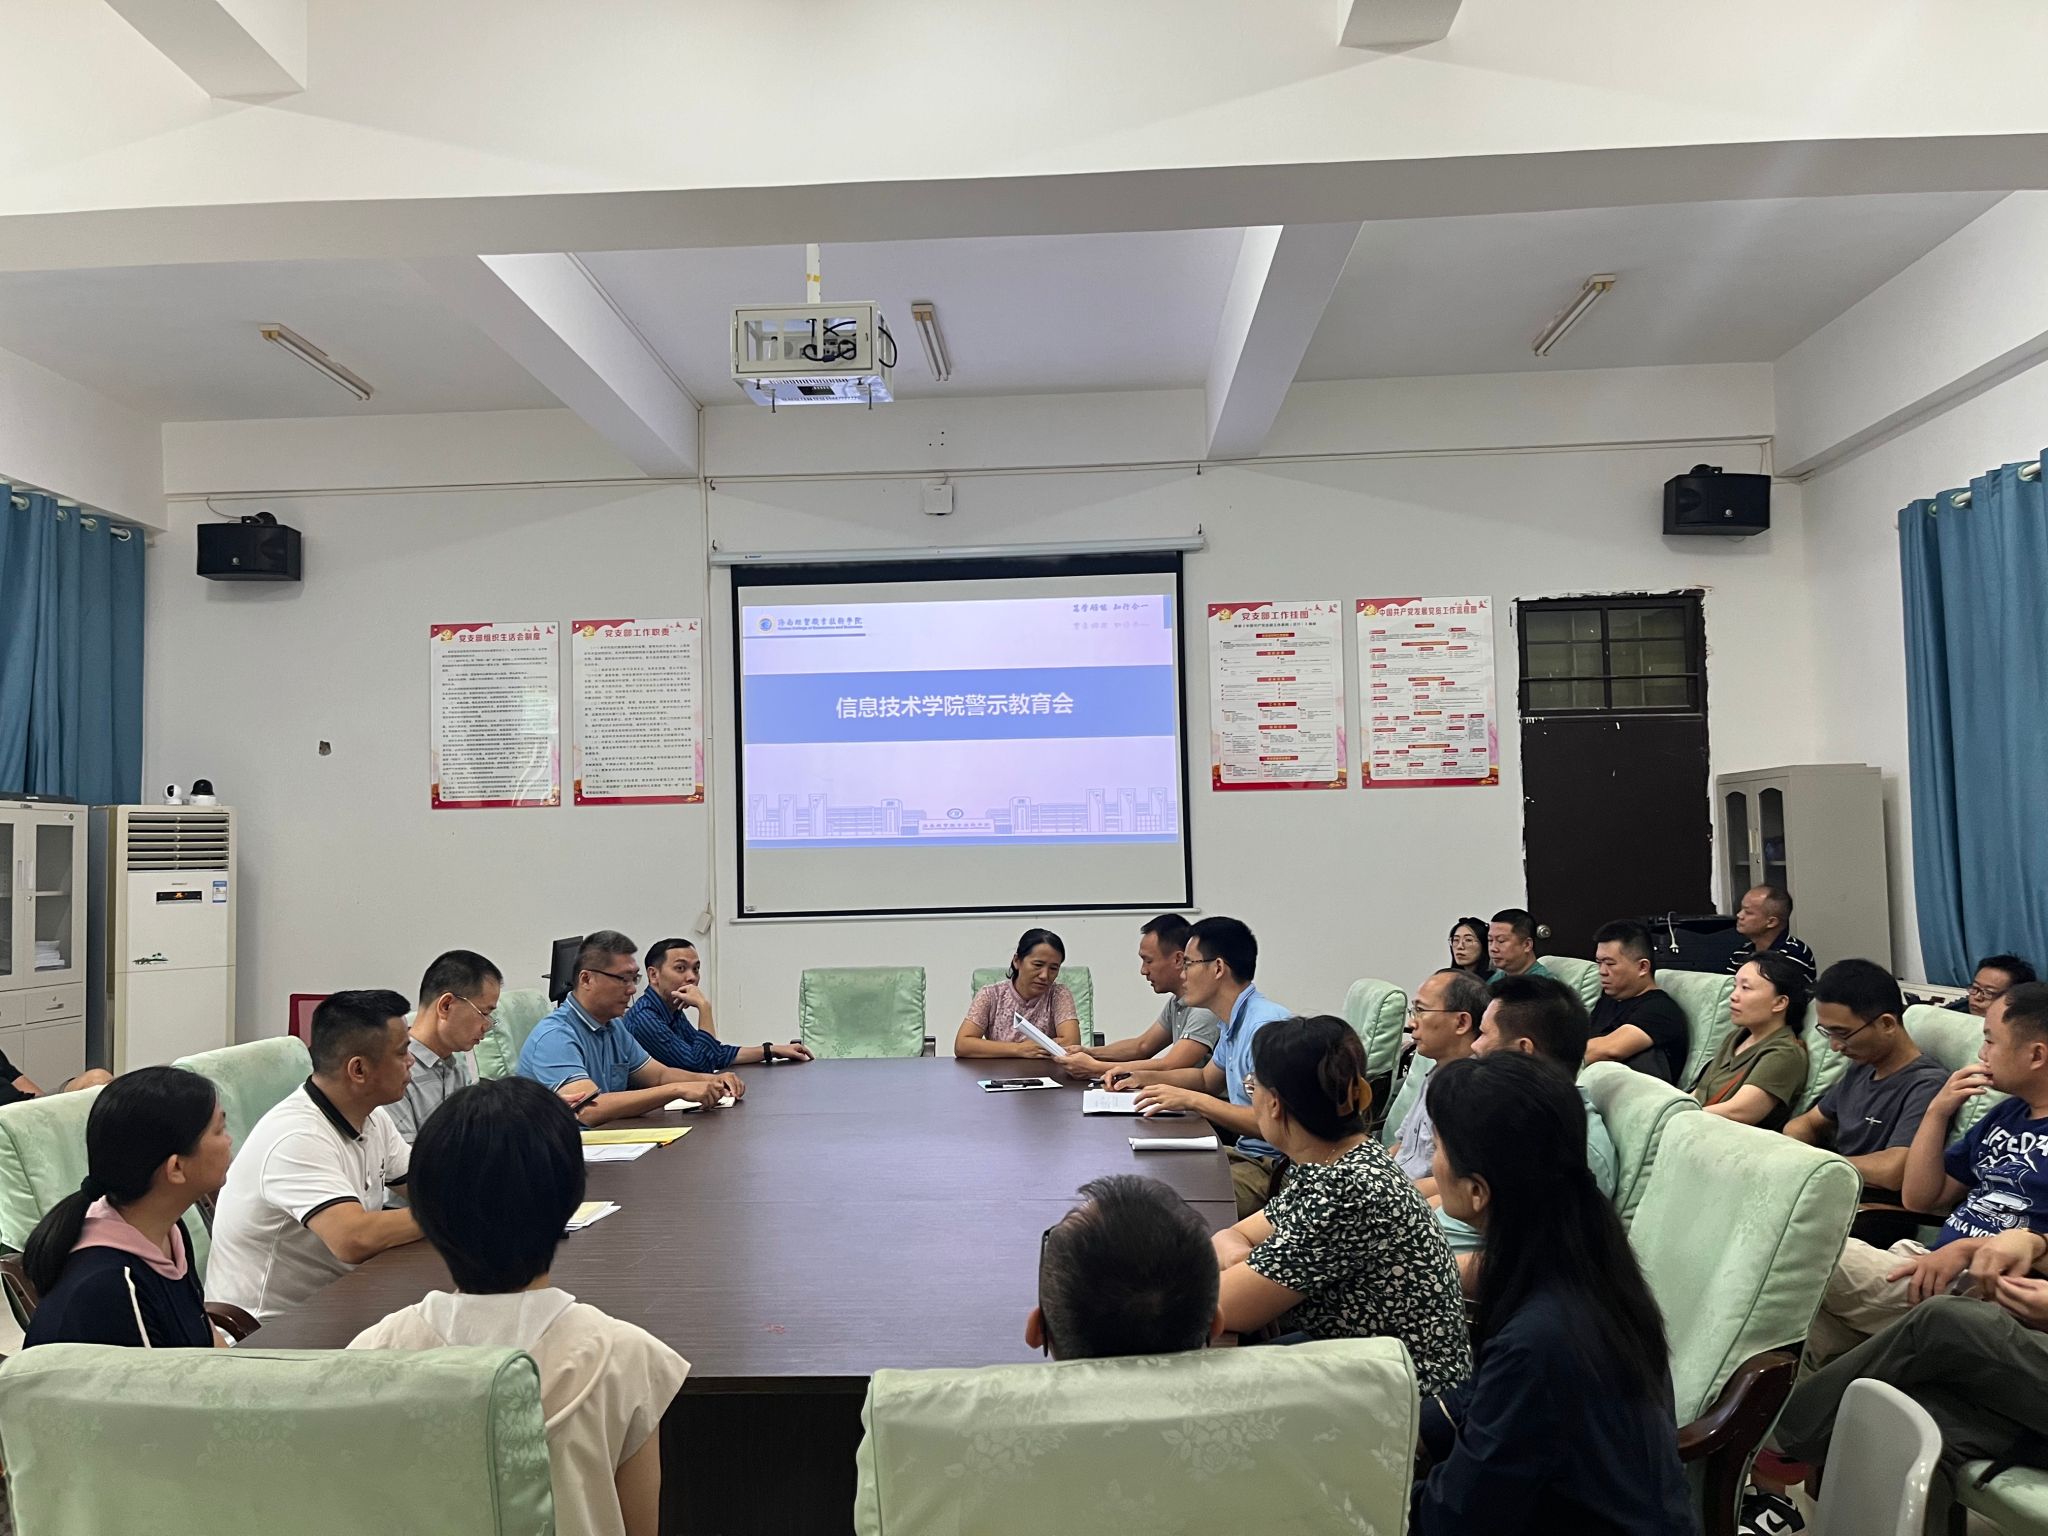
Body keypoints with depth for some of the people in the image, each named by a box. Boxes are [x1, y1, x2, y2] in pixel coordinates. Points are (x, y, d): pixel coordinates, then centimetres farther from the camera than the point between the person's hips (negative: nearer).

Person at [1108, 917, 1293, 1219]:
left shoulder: (1267, 1025, -20)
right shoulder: (1234, 1023, 13)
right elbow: (1208, 1079, 32)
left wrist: (1194, 1101, -24)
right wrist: (1142, 1076, 19)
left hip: (1274, 1167, -10)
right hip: (1248, 1155, 10)